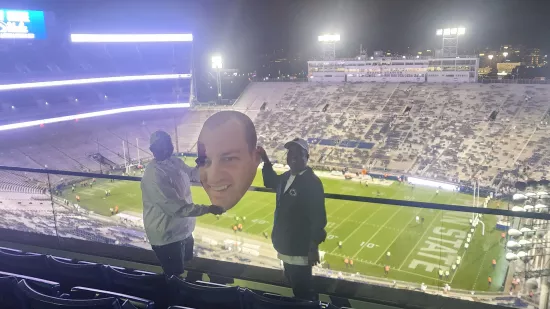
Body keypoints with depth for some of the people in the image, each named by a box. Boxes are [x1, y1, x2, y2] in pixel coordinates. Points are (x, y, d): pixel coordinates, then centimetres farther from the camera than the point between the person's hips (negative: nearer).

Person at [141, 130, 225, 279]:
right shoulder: (153, 175, -29)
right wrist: (209, 209, -26)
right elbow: (177, 208, -30)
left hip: (184, 231, 9)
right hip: (167, 236, -8)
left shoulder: (176, 162, -2)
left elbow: (193, 175, 18)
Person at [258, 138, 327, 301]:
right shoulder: (285, 177, 5)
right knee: (295, 286, 23)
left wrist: (314, 247, -21)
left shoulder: (312, 182, -20)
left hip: (300, 249, -9)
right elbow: (270, 182, 30)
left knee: (303, 292, 1)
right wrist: (266, 161, 18)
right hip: (286, 246, 9)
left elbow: (318, 217, -22)